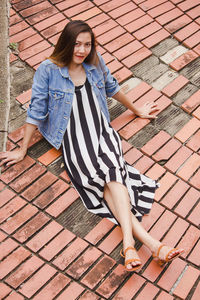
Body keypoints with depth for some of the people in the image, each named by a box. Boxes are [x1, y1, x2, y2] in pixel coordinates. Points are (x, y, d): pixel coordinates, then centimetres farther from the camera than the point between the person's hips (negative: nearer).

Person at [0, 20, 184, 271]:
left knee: (113, 175, -28)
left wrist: (136, 110, 36)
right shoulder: (48, 70, -3)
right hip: (74, 140, -3)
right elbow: (36, 111, 1)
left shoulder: (95, 63, 8)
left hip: (102, 132, 3)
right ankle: (151, 243, -35)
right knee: (101, 178, -27)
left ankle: (128, 244, -39)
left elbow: (112, 88, 25)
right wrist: (22, 150, 5)